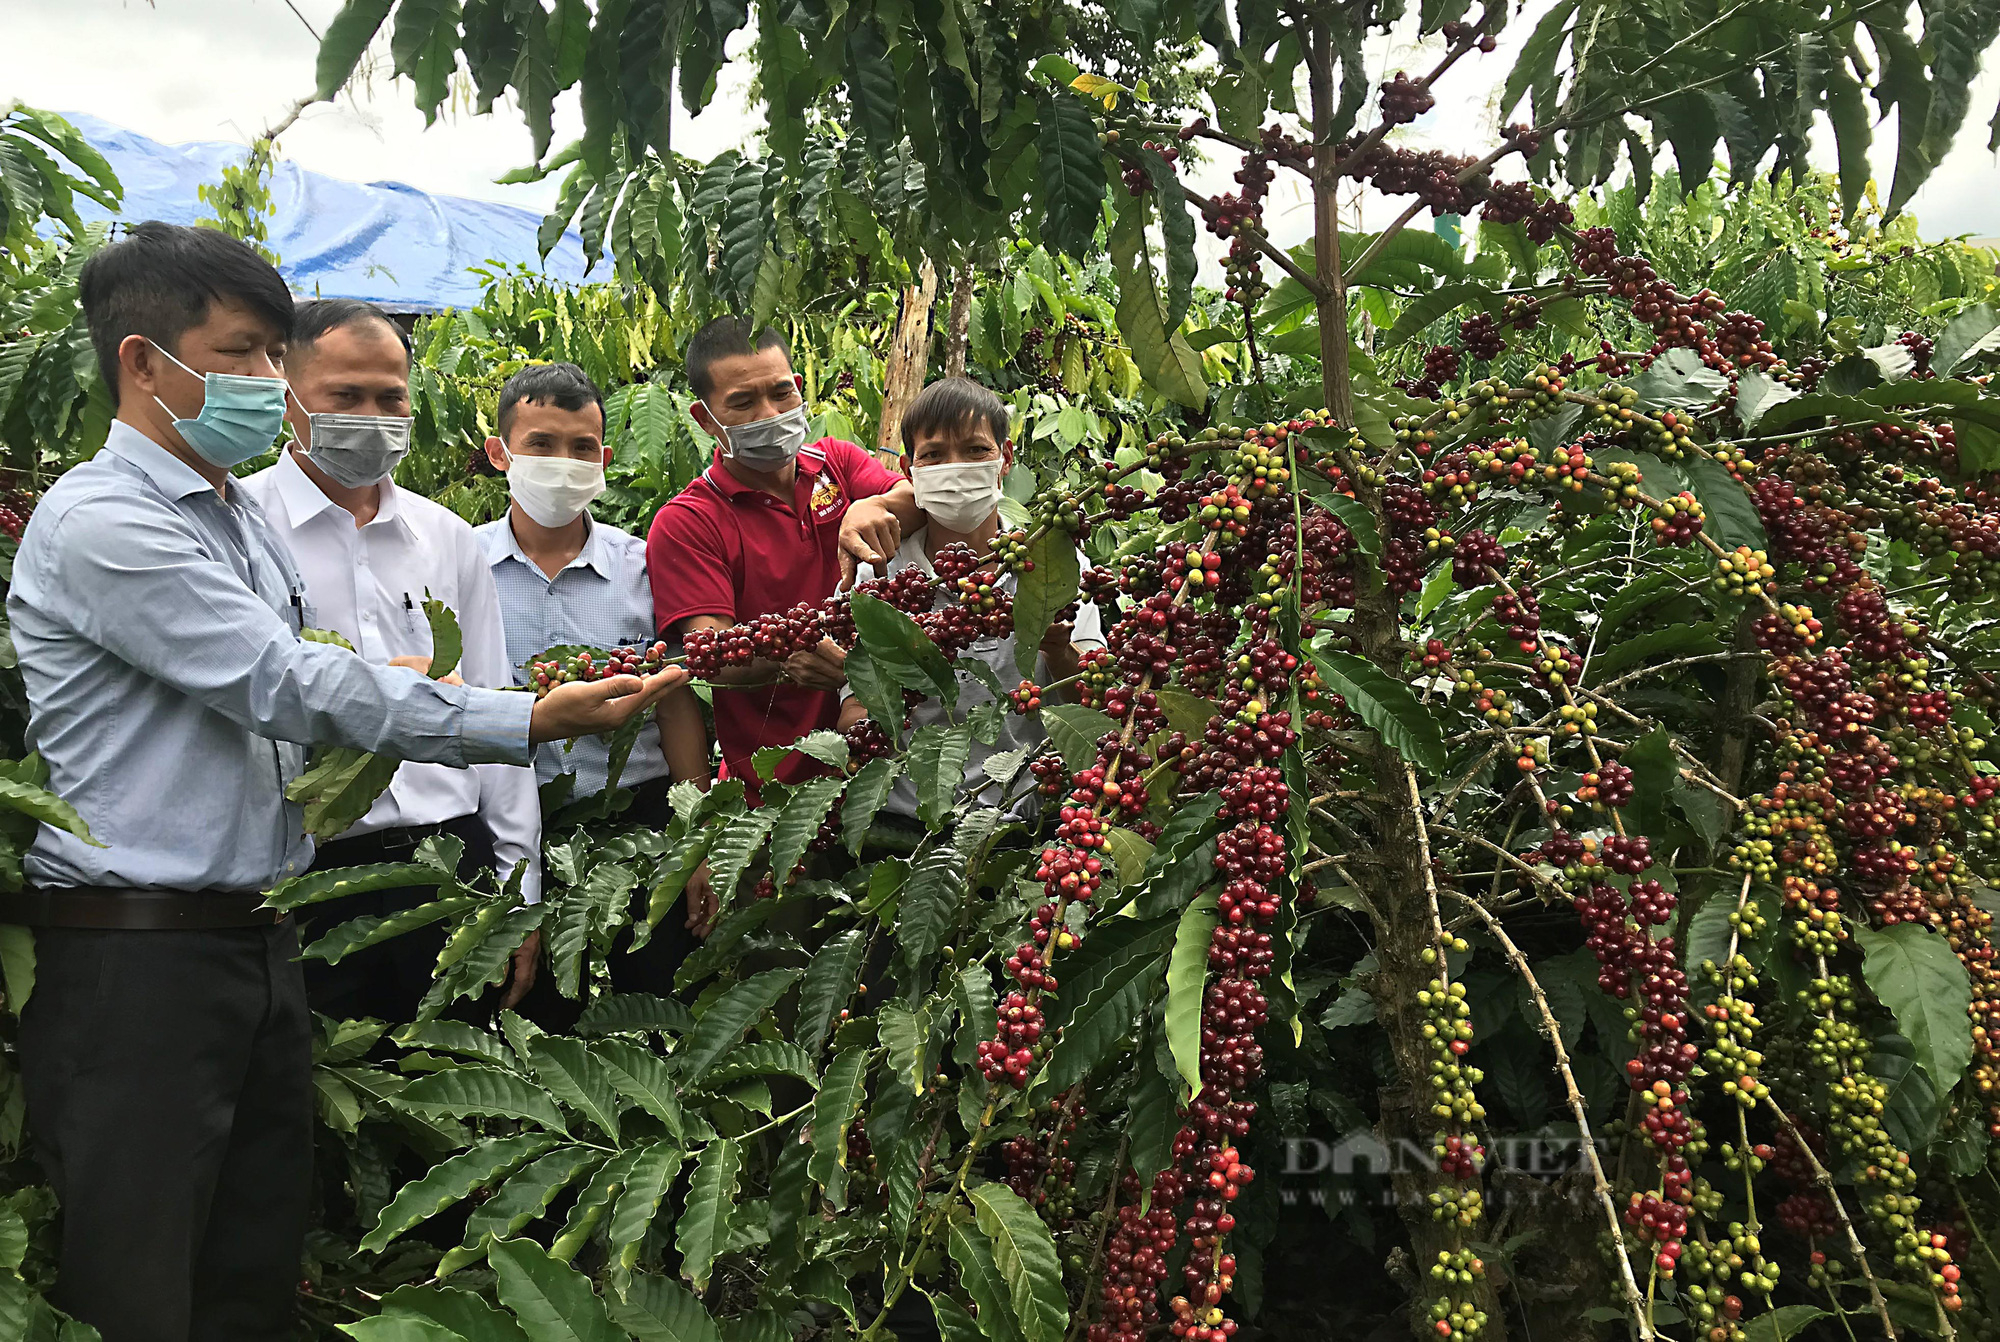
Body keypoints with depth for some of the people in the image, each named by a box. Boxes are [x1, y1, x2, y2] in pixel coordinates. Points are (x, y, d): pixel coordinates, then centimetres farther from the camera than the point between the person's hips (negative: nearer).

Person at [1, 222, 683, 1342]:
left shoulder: (246, 520, 16)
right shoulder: (101, 523, -13)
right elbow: (285, 686, -20)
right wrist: (530, 721, -21)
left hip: (258, 942, 8)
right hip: (135, 956, -8)